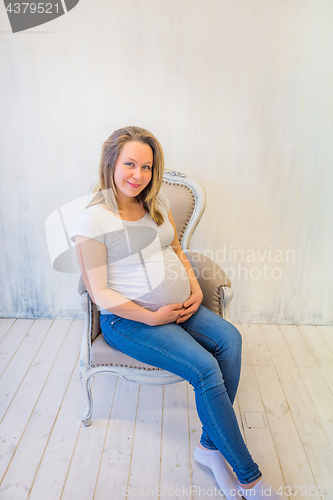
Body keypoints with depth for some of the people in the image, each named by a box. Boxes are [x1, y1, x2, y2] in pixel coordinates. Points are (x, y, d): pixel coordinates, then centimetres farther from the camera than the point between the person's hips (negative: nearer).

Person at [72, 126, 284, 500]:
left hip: (178, 306, 6)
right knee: (205, 368, -23)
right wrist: (152, 317, -15)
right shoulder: (93, 220, -11)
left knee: (229, 338, -19)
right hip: (128, 318, -6)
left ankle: (211, 445, -4)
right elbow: (100, 292, -11)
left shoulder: (158, 202, 8)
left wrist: (194, 287, 0)